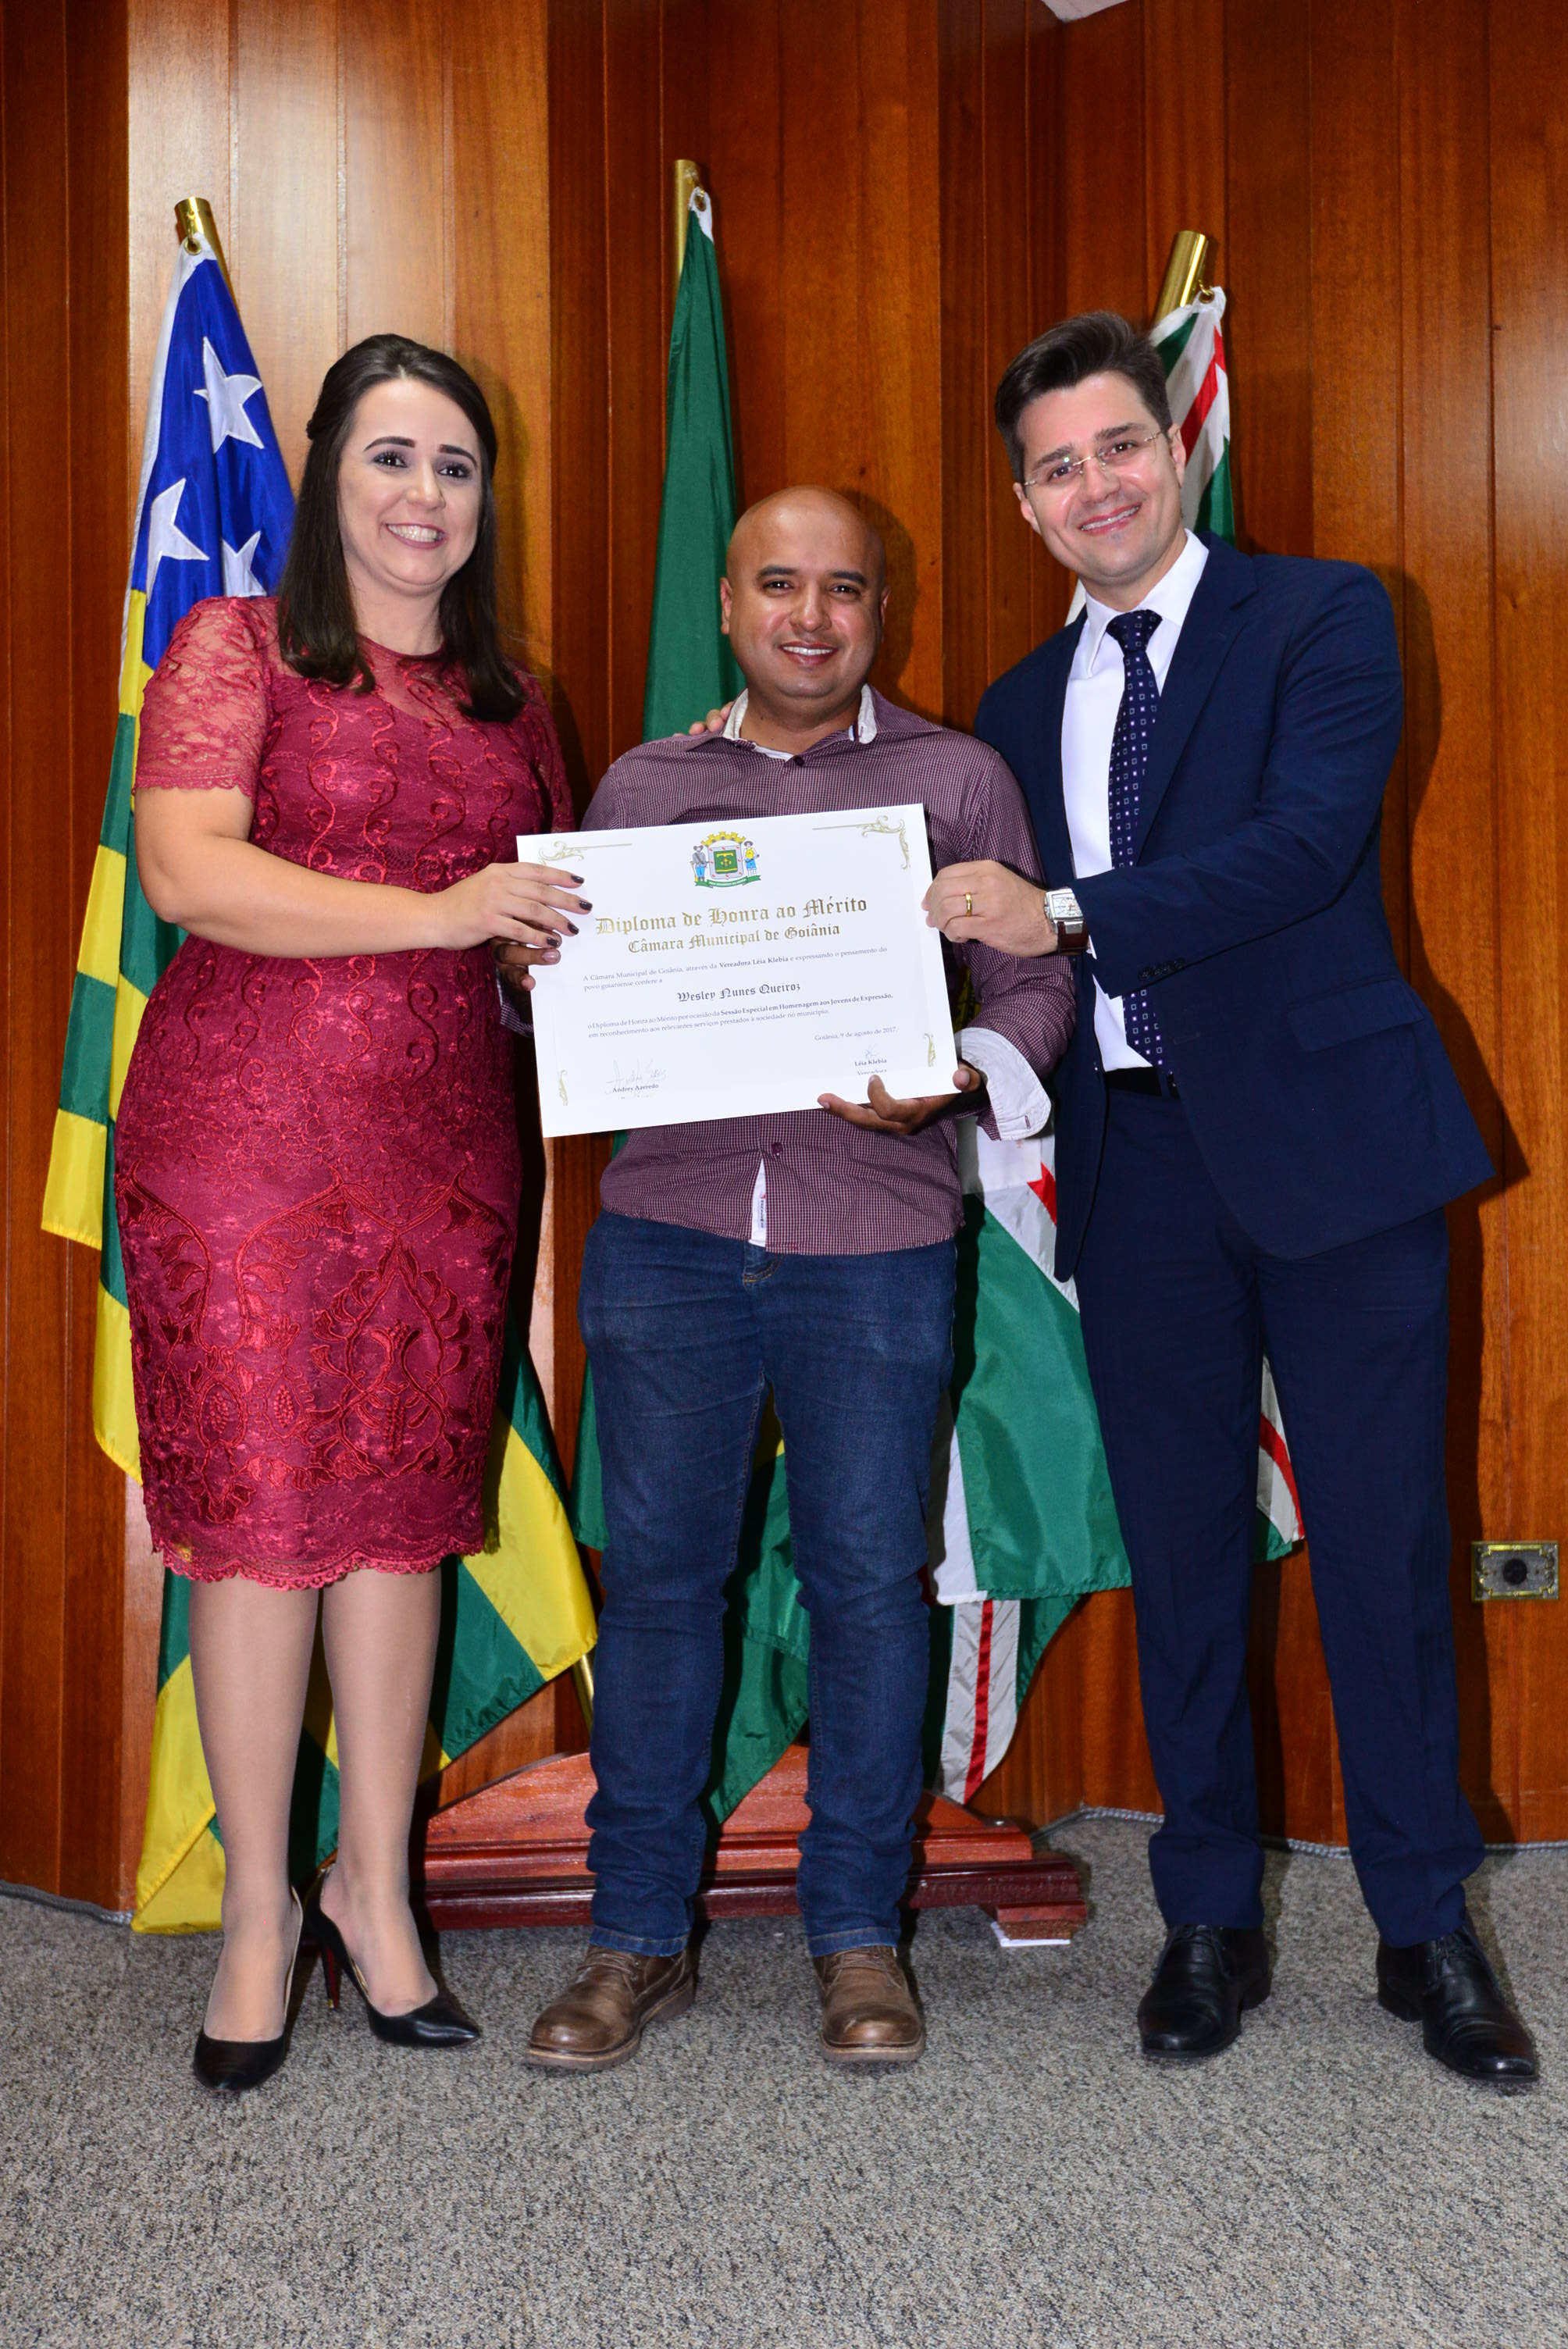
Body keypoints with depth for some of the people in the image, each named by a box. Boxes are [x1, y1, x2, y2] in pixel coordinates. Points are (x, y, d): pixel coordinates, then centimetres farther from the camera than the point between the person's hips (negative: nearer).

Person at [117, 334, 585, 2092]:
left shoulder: (506, 699, 18)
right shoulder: (235, 646, 2)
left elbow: (558, 914, 25)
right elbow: (184, 868, -12)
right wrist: (433, 913, -20)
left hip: (444, 1146, 5)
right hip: (245, 1137, -4)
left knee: (407, 1509, 6)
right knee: (261, 1512, -2)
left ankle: (374, 1886, 20)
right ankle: (259, 1913, 13)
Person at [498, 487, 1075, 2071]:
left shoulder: (957, 778, 9)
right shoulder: (640, 787, 15)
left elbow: (1033, 985, 6)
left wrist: (956, 1081, -14)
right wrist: (531, 970, -4)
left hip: (876, 1237, -1)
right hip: (668, 1225, 2)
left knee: (868, 1575, 3)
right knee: (656, 1567, 3)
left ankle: (856, 1933, 18)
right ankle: (639, 1937, 15)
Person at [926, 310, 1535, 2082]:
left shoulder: (1319, 619, 0)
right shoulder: (1021, 707, 15)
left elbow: (1307, 841, -16)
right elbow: (1019, 943, 14)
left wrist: (1069, 918, -22)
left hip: (1326, 1136, -4)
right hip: (1137, 1157, 4)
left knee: (1380, 1539, 3)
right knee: (1178, 1549, 10)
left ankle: (1426, 1927, 19)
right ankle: (1209, 1918, 23)